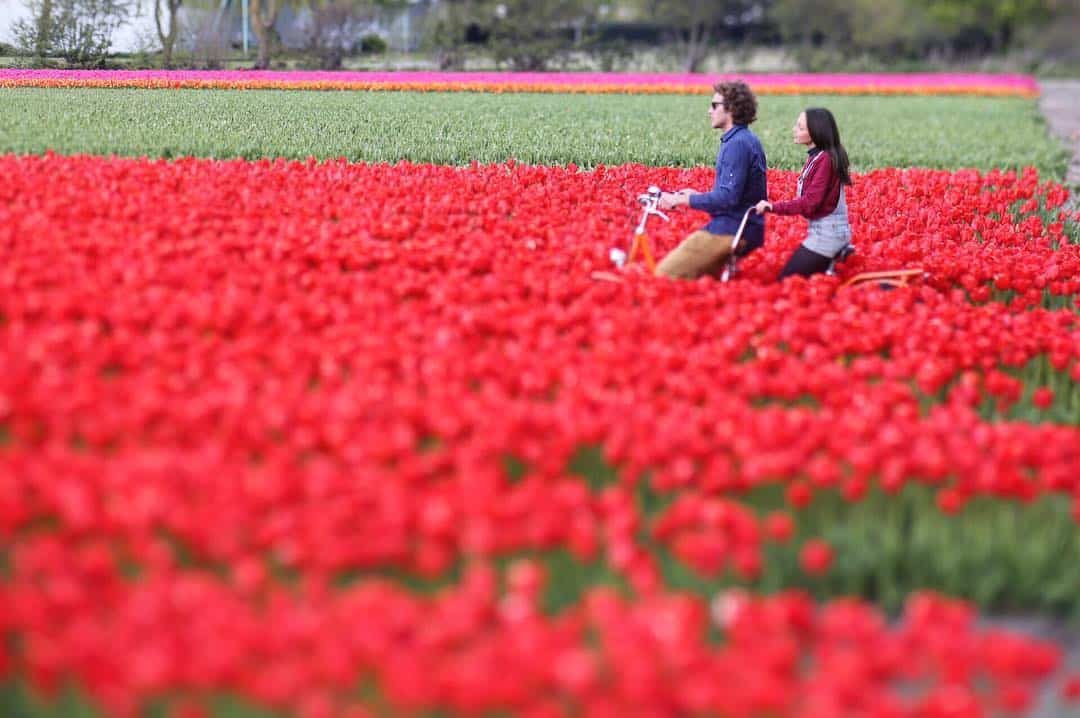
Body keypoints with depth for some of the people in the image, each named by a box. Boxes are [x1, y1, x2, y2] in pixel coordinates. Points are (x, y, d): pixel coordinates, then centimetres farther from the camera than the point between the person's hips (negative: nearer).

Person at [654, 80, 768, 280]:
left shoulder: (738, 144, -16)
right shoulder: (745, 140, 17)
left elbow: (728, 197, -23)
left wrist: (682, 200, -17)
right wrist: (695, 196, 17)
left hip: (731, 231, -11)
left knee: (665, 274, -15)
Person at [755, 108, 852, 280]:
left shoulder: (824, 159, -18)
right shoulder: (816, 156, 10)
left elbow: (810, 203, -20)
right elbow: (810, 199, 9)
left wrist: (774, 207, -19)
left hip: (826, 232, -10)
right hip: (825, 230, 10)